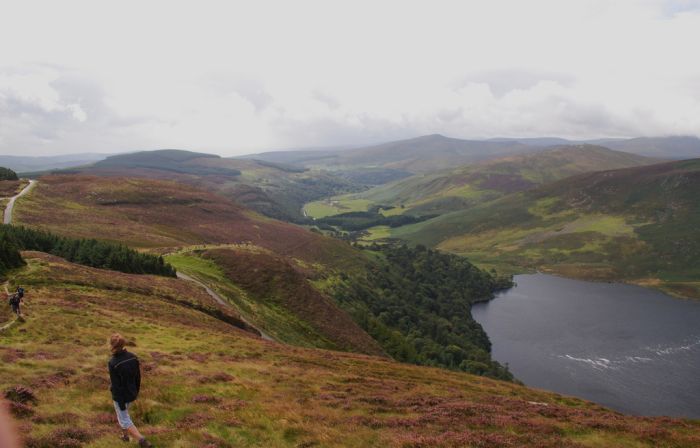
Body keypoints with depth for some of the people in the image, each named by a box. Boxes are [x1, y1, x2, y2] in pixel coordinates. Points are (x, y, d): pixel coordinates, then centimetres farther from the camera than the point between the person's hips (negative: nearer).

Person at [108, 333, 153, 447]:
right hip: (131, 393, 6)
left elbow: (116, 385, -23)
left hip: (120, 395, -6)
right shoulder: (133, 357, -11)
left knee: (124, 421, 9)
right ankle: (125, 435, 47)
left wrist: (121, 404, -14)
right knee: (123, 413, 32)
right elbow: (138, 376, 0)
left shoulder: (113, 363, -29)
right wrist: (136, 391, 16)